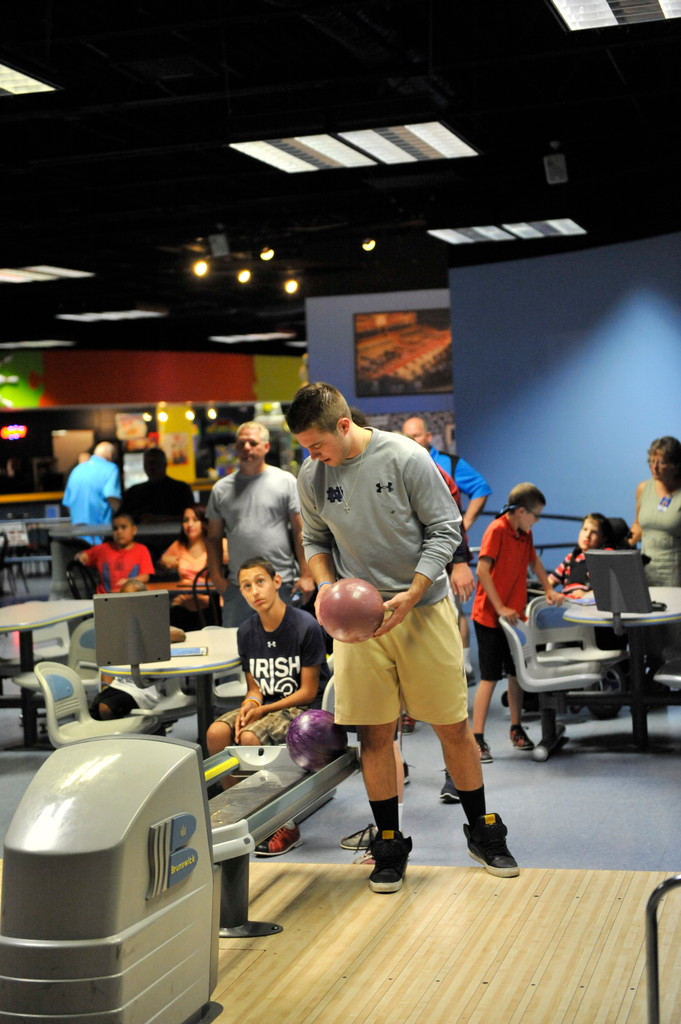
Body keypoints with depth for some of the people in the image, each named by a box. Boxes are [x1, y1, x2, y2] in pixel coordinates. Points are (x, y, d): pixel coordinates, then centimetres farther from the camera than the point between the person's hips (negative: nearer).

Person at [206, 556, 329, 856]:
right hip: (264, 706, 6)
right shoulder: (246, 632, 5)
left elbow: (308, 692, -11)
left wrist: (263, 710, -15)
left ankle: (286, 825, -17)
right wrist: (249, 705, -13)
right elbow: (254, 686, 11)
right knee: (216, 732, -22)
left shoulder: (306, 626, -14)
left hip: (302, 708, -6)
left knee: (250, 737, -31)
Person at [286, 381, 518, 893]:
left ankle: (482, 831, 23)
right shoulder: (312, 477, 1)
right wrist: (327, 585, -5)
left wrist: (409, 596, -16)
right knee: (376, 735, 3)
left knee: (454, 727, 4)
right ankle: (390, 845, 18)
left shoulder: (406, 458, -11)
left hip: (424, 609, -2)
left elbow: (445, 530, -7)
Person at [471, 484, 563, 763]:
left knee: (516, 673, 12)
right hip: (489, 617, -7)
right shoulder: (496, 530, -15)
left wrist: (549, 590, 18)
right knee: (489, 677, -6)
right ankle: (477, 739, -3)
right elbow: (482, 570, -22)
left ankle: (516, 729, 25)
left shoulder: (525, 534, 10)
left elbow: (534, 561, 27)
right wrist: (500, 609, -24)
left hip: (515, 615, 7)